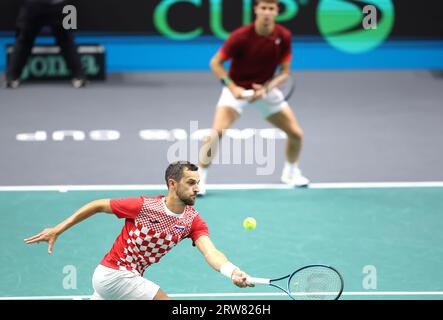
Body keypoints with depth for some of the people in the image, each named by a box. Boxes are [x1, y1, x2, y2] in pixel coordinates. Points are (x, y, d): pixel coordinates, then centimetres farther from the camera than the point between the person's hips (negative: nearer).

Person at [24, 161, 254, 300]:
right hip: (113, 273, -7)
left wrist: (232, 272, -45)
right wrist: (57, 230, -7)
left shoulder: (193, 221, -6)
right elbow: (98, 206, -8)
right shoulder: (144, 206, -20)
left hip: (130, 277, 7)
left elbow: (210, 252, -23)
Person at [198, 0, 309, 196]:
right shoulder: (241, 36, -23)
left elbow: (285, 72, -5)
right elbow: (215, 63, -14)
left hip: (266, 89, 4)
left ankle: (291, 172, 32)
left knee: (296, 134, 3)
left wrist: (266, 88, -22)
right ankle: (199, 178, -11)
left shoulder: (284, 37, -13)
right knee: (217, 132, -25)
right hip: (237, 88, -4)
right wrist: (232, 87, -25)